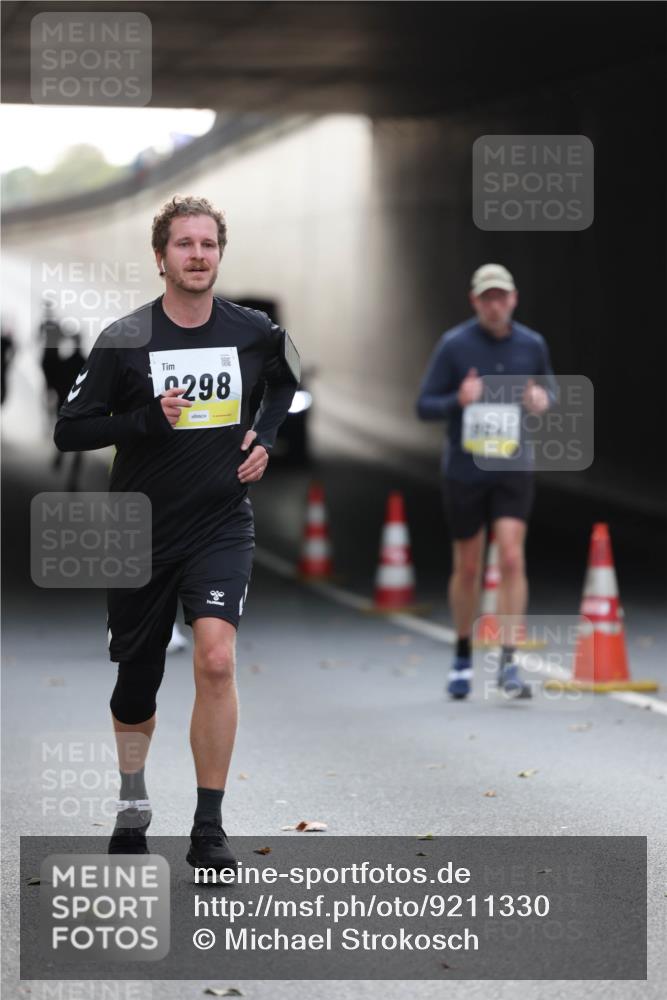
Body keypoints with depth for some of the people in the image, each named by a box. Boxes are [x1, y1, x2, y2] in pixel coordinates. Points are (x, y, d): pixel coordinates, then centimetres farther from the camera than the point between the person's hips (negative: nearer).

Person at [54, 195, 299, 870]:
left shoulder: (253, 332, -1)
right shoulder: (124, 341, -8)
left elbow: (286, 382, 22)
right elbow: (69, 430, -6)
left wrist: (264, 438, 6)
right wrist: (148, 419, -20)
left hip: (222, 525, 0)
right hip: (141, 534, 0)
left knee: (216, 658, -21)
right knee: (136, 683, 10)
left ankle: (208, 831, -11)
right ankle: (131, 808, 39)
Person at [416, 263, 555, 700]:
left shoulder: (532, 344, 0)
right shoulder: (453, 345, -7)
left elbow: (550, 390, 17)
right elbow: (425, 406, -4)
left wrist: (542, 400, -8)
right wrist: (459, 401, -25)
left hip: (513, 470, 1)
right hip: (464, 470, -1)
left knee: (512, 560, -13)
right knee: (467, 569, 9)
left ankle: (508, 664, -9)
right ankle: (463, 657, 29)